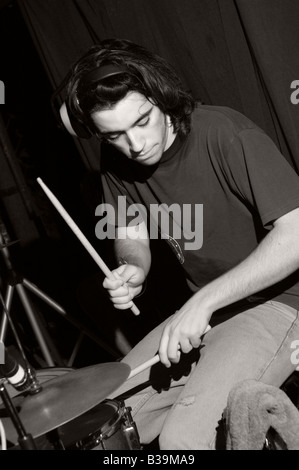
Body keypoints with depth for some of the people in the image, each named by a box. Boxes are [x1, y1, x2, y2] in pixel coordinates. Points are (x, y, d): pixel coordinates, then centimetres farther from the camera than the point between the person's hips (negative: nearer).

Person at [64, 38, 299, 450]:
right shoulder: (118, 163, -3)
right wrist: (133, 270, -13)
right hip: (206, 311, 7)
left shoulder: (225, 134, -23)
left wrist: (204, 300, -29)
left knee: (183, 438, -22)